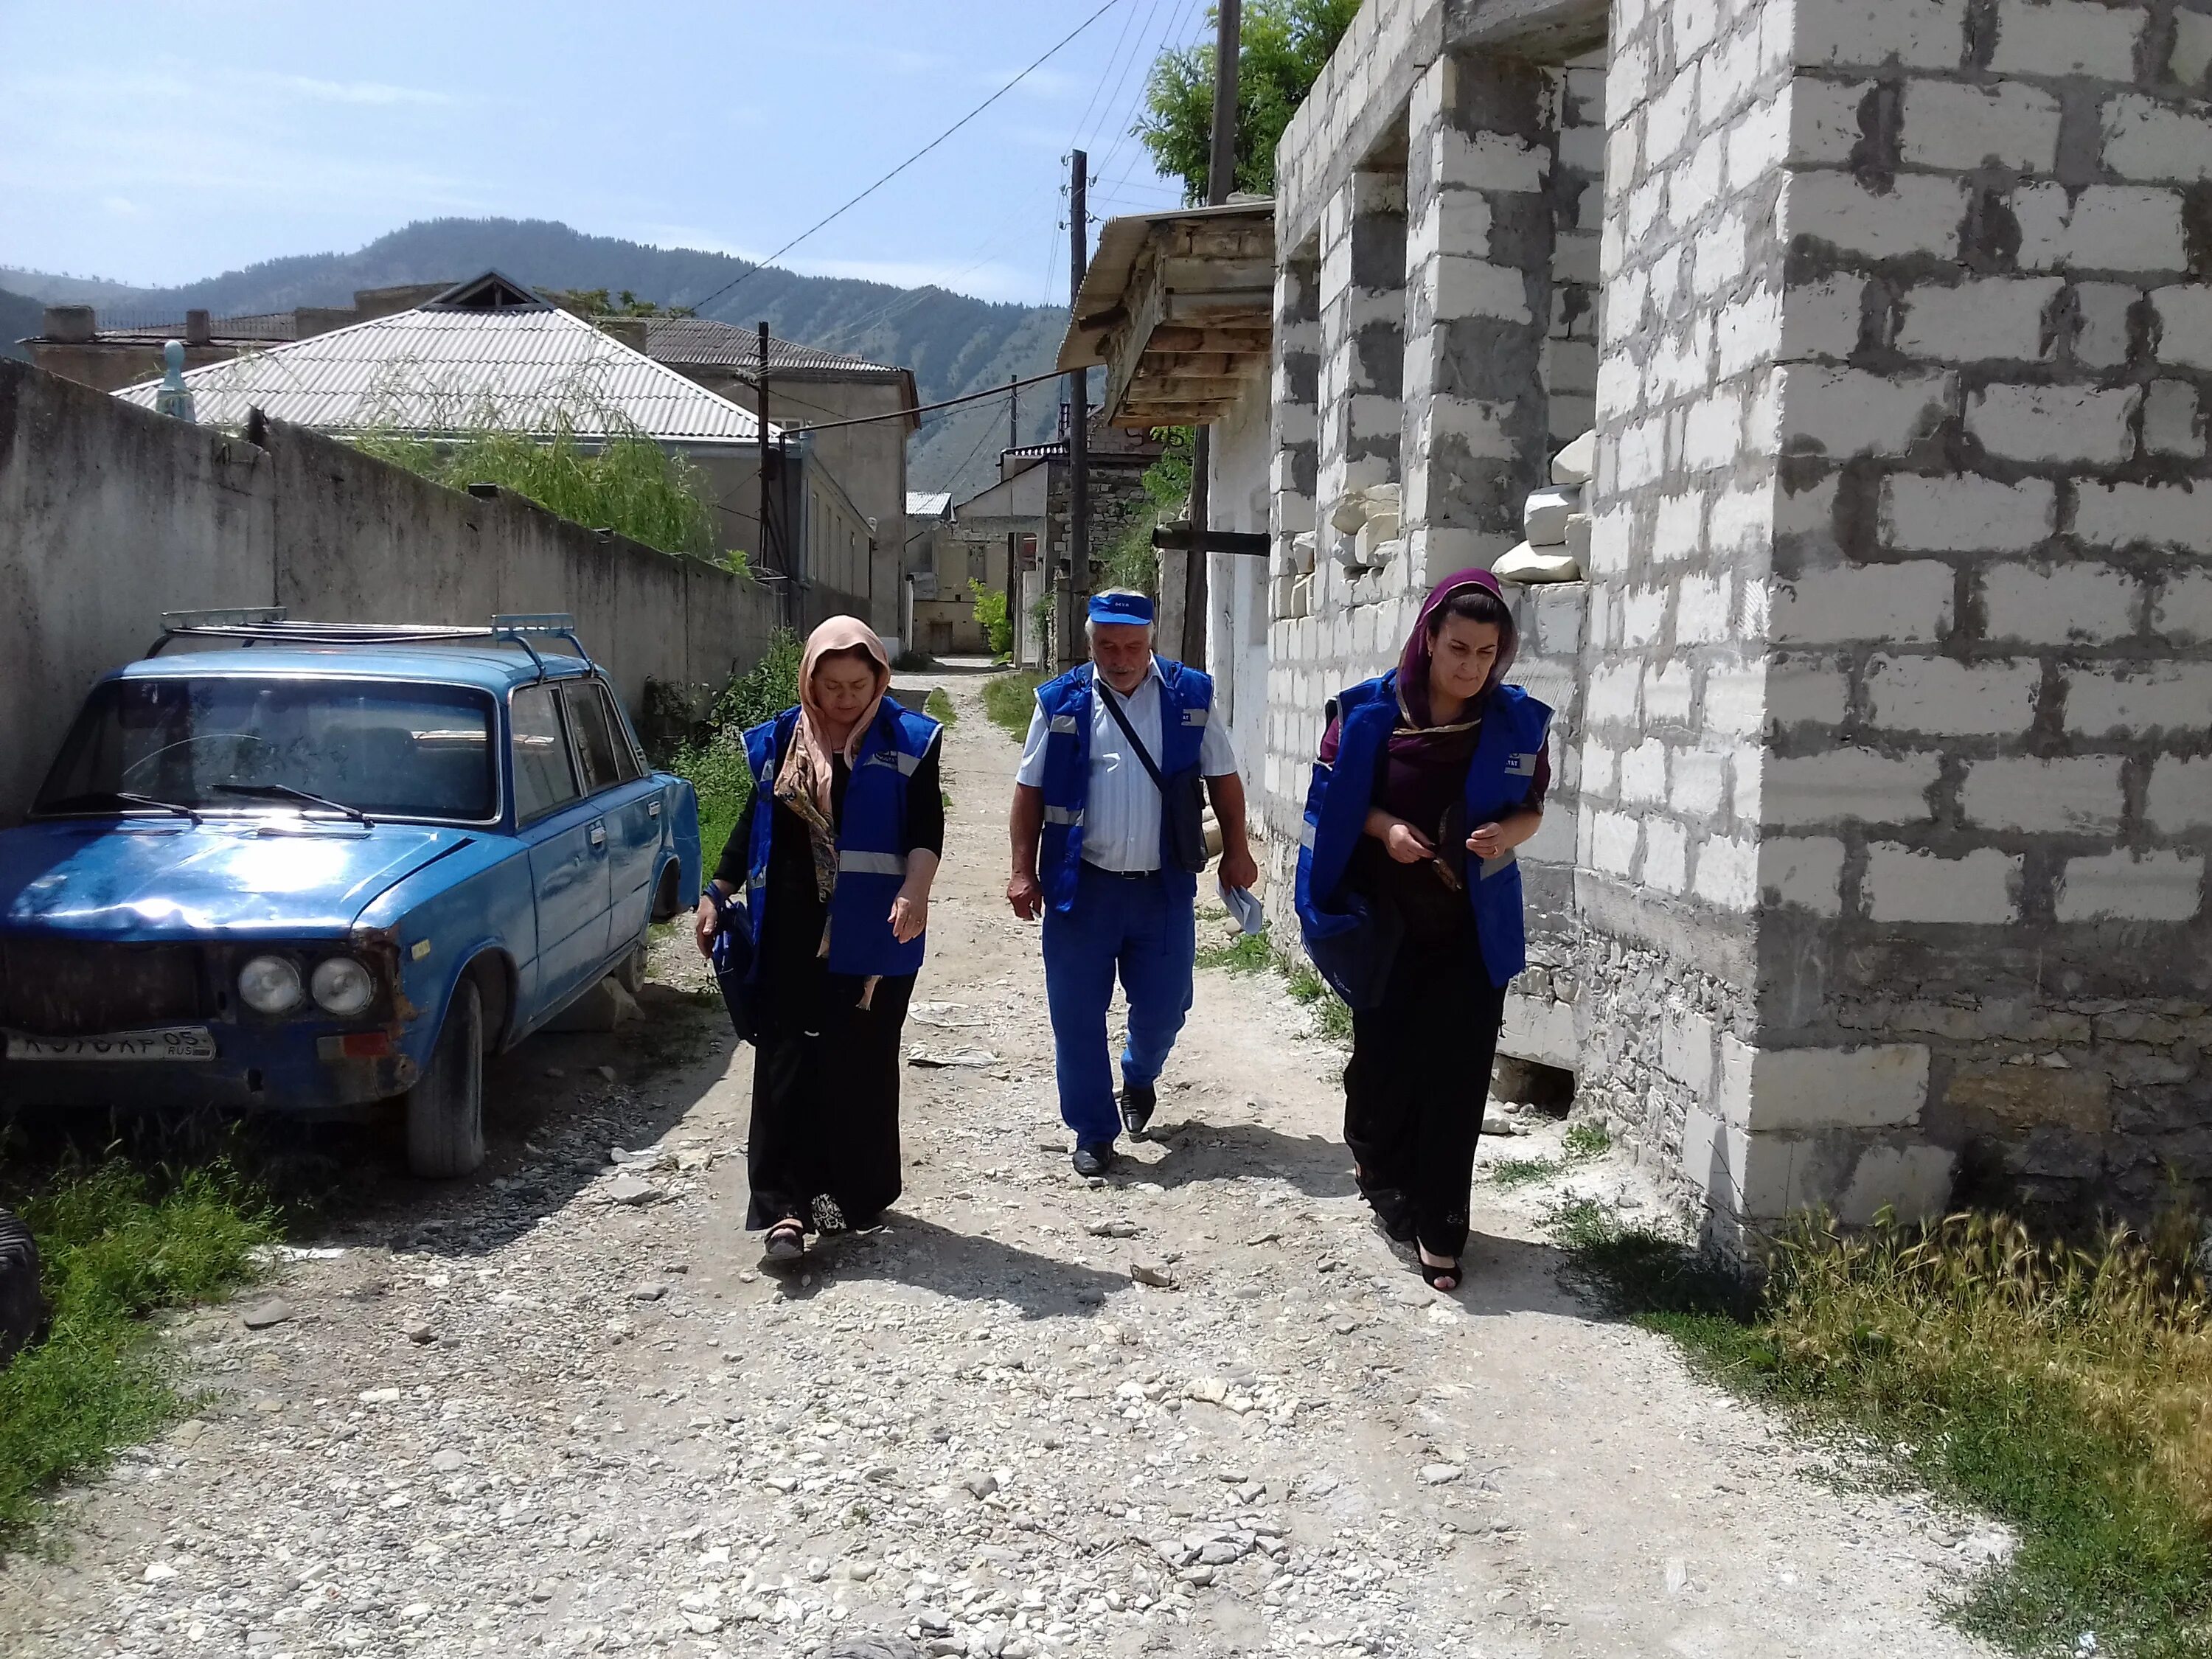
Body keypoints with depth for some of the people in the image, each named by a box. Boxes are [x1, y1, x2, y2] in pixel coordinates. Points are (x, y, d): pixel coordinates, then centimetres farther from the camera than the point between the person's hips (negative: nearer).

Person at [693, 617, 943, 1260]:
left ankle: (856, 1197, 19)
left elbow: (926, 828, -6)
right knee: (785, 1063, -2)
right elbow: (754, 822, 16)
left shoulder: (907, 740, -1)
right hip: (789, 933, 3)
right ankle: (785, 1206, 0)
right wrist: (717, 894, 14)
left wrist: (914, 890, -23)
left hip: (871, 936, -2)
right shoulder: (780, 738, 8)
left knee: (861, 1065, 5)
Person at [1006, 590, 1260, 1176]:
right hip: (1081, 886, 0)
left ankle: (1140, 1076, 42)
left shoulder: (1190, 696, 0)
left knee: (1163, 1007, 9)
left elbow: (1223, 778, 8)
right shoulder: (1061, 702, -2)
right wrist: (1024, 871, -1)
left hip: (1164, 887, 1)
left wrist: (1237, 853, 6)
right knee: (1077, 1015, 3)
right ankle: (1093, 1132, 19)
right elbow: (1030, 790, 3)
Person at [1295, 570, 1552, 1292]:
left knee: (1456, 1075, 0)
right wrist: (1384, 827, -17)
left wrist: (1505, 834, -14)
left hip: (1473, 927, 1)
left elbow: (1531, 809, 8)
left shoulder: (1517, 721, -2)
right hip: (1384, 920, -1)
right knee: (1384, 1055, 8)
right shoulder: (1370, 711, -7)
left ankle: (1439, 1229, 11)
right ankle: (1372, 1151, 40)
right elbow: (1335, 798, 2)